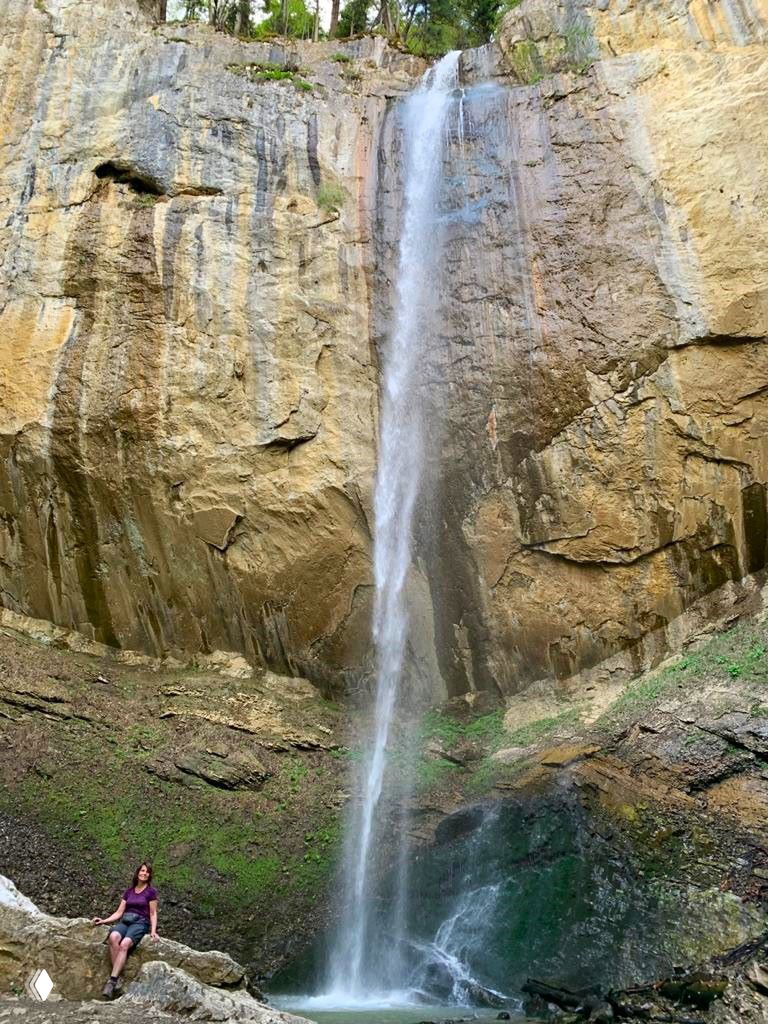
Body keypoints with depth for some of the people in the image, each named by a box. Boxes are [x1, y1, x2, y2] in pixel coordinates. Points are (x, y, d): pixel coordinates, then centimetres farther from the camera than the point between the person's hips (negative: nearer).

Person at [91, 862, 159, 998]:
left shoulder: (151, 892, 6)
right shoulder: (128, 892, 17)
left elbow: (153, 914, 4)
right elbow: (119, 913, 16)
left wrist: (153, 931, -10)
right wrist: (104, 921, 3)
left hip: (140, 923, -3)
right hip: (124, 921, 3)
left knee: (124, 944, -34)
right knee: (113, 937, -33)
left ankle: (112, 981, -37)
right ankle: (117, 977, -29)